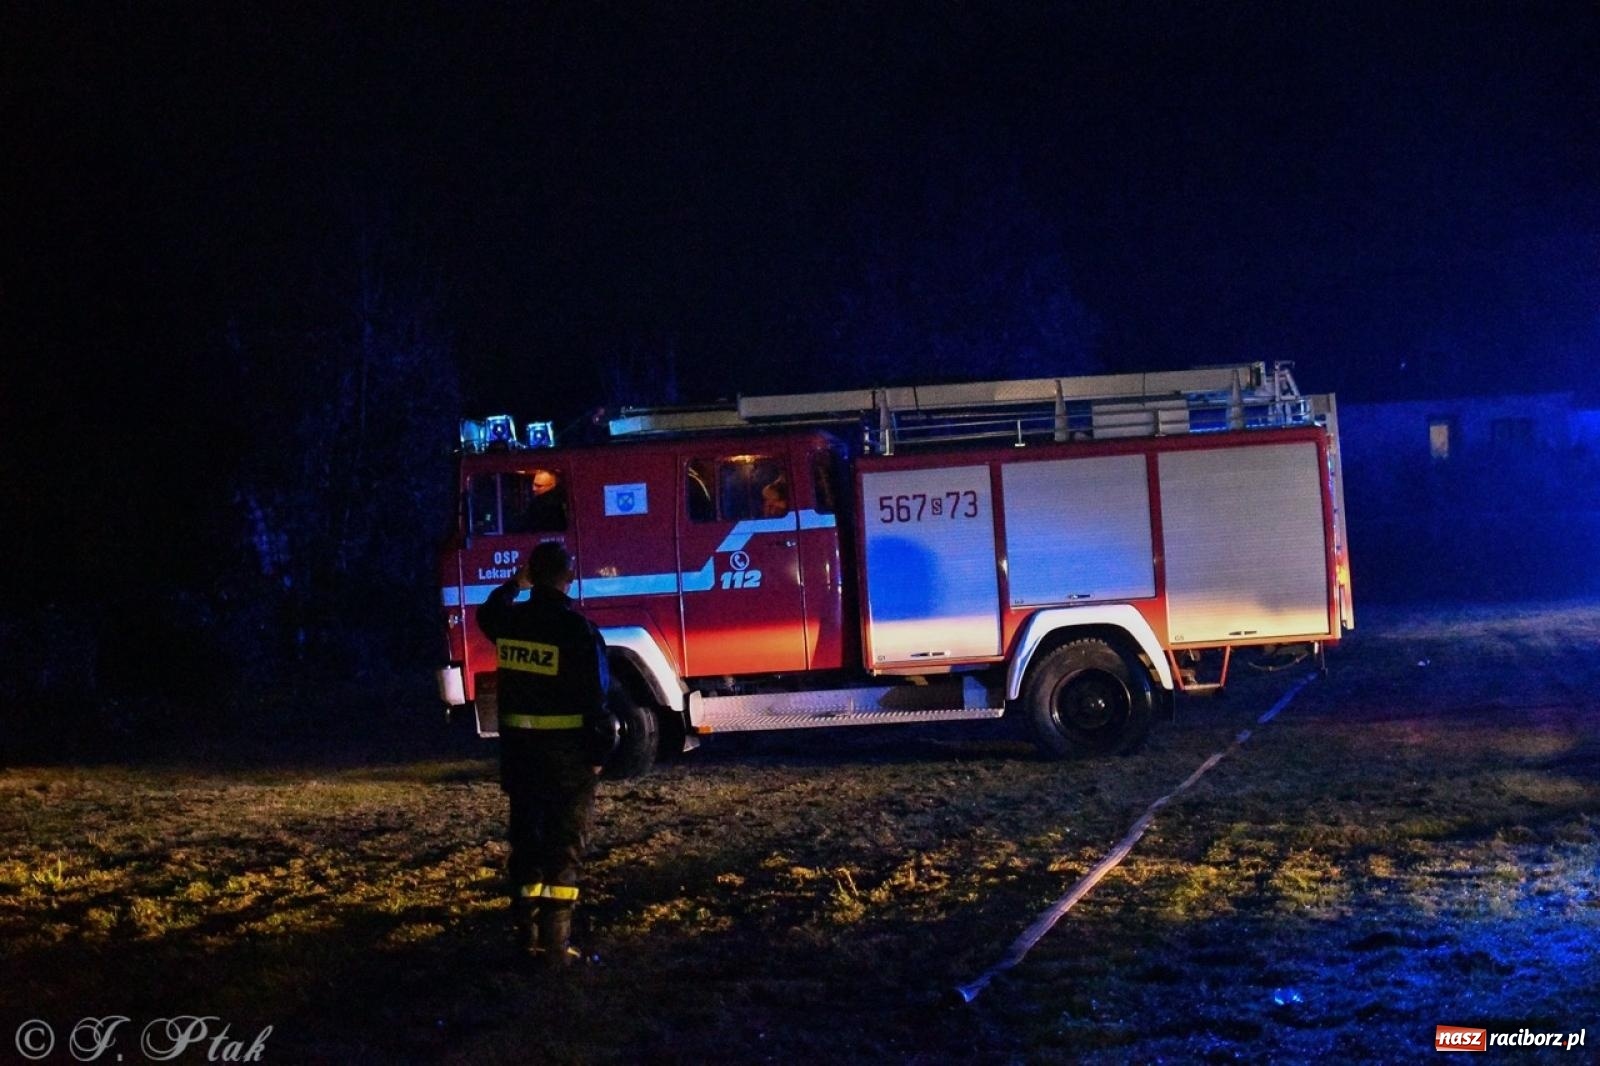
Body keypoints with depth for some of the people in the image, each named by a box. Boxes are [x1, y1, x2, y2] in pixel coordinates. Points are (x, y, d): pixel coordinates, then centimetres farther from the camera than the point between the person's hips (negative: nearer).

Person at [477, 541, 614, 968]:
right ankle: (555, 944, -1)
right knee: (564, 848, 1)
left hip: (519, 751, 5)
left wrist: (513, 584, 40)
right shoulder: (576, 629, -17)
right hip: (567, 753, -5)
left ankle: (526, 935, 21)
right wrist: (598, 753, -8)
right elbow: (594, 697, -16)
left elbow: (488, 615, 28)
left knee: (526, 839, 16)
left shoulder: (510, 620, 1)